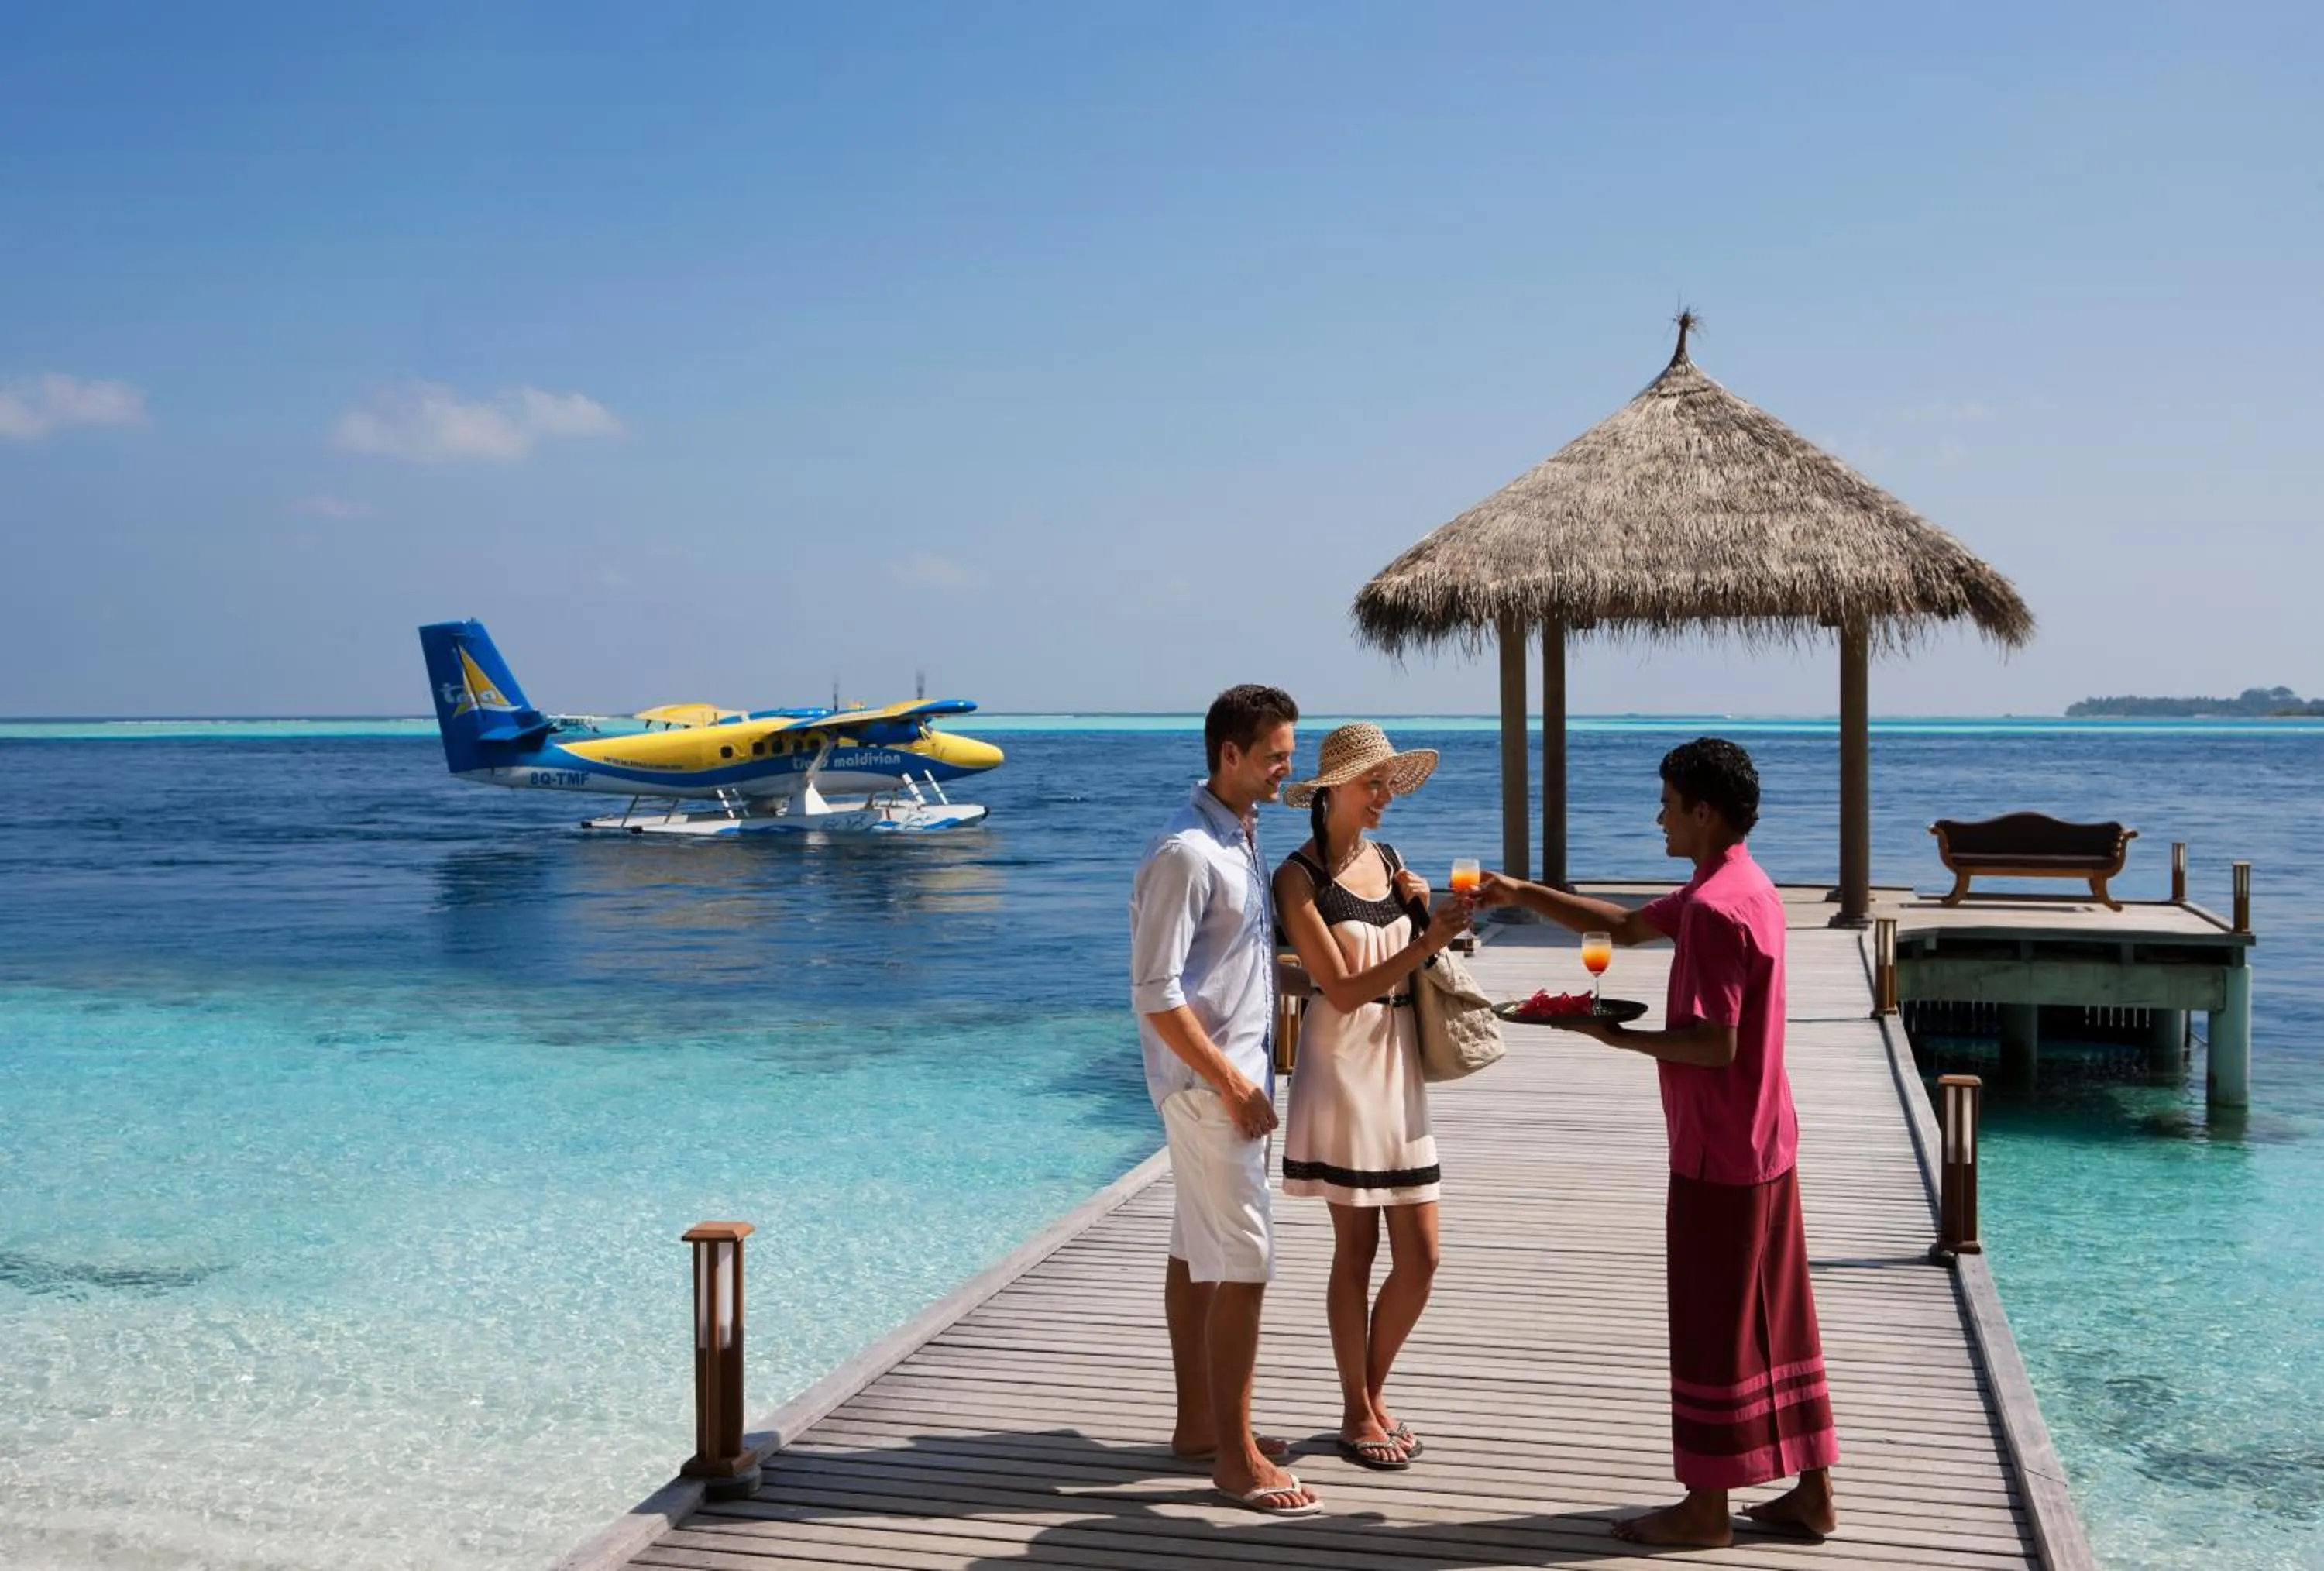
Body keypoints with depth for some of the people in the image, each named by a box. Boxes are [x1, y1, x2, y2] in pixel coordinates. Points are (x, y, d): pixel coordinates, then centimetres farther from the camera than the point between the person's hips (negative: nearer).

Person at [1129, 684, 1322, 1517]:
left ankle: (1199, 1423, 25)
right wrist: (1230, 1081, -18)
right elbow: (1157, 995, -20)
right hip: (1208, 1081, -9)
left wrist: (1249, 1075, 13)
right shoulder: (1186, 854, -19)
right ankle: (1235, 1457, 1)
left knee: (1198, 1252, 15)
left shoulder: (1242, 839, 10)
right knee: (1244, 1263, -7)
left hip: (1236, 1074, 9)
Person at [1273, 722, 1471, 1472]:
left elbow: (1418, 973, 14)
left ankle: (1373, 1395, 25)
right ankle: (1356, 1413, 17)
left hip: (1399, 1066, 6)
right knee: (1356, 1250, 2)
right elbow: (1343, 989, -17)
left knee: (1420, 1257, 6)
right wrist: (1429, 940, -25)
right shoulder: (1300, 877, -9)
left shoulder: (1390, 860, 10)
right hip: (1341, 1064, -6)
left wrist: (1425, 911, -4)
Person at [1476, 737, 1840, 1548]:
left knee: (1712, 1329, 1)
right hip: (1764, 1143, 9)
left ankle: (1705, 1509, 11)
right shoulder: (1746, 887, 11)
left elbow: (1715, 1045, -25)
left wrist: (1621, 1037, -13)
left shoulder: (1712, 909, -21)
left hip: (1718, 1154, -9)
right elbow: (1627, 926, 19)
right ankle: (1811, 1493, 21)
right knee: (1776, 1321, 14)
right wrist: (1522, 894, 13)